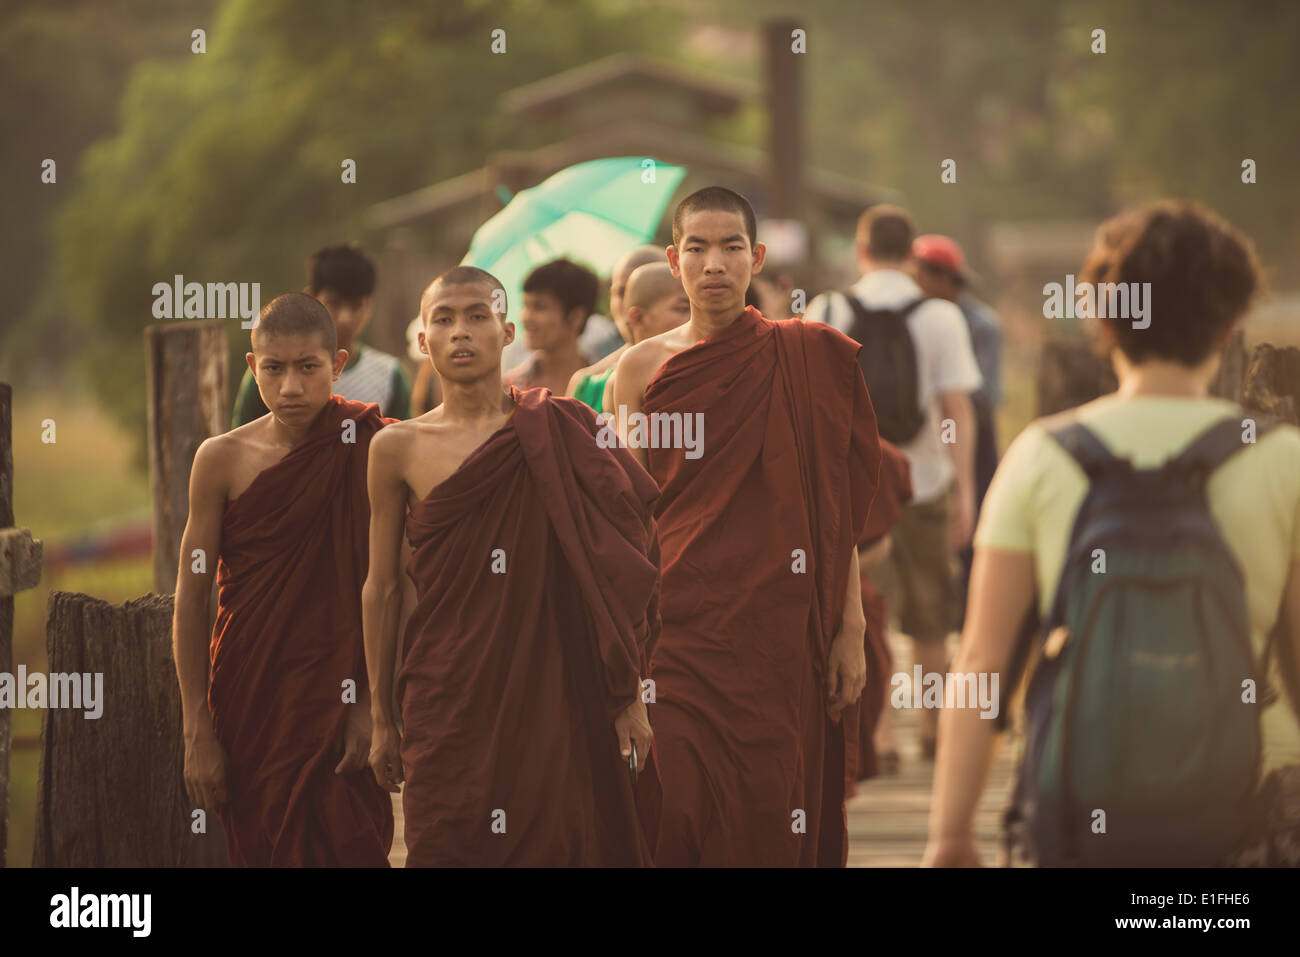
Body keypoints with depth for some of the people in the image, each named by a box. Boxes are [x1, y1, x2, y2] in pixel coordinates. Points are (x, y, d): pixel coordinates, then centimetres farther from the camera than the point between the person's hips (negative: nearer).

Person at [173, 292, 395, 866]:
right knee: (258, 848, 7)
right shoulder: (223, 459, -2)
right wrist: (198, 732, -2)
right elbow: (192, 596, 1)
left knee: (343, 846, -9)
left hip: (336, 693, -2)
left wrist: (372, 704, -12)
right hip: (249, 691, 2)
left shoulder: (368, 451, -5)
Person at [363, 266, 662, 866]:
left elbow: (616, 566, 2)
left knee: (555, 842, -1)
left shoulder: (560, 431, 2)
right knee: (445, 846, -3)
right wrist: (381, 719, 9)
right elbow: (381, 588, 9)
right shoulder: (399, 449, 4)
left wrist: (631, 696, -2)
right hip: (446, 698, 0)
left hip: (552, 688, 0)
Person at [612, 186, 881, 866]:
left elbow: (839, 508, 5)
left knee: (771, 820, -1)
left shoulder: (808, 359, 5)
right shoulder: (643, 368, 6)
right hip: (676, 626, 0)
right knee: (673, 814, -8)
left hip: (776, 629, 0)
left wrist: (851, 628, 0)